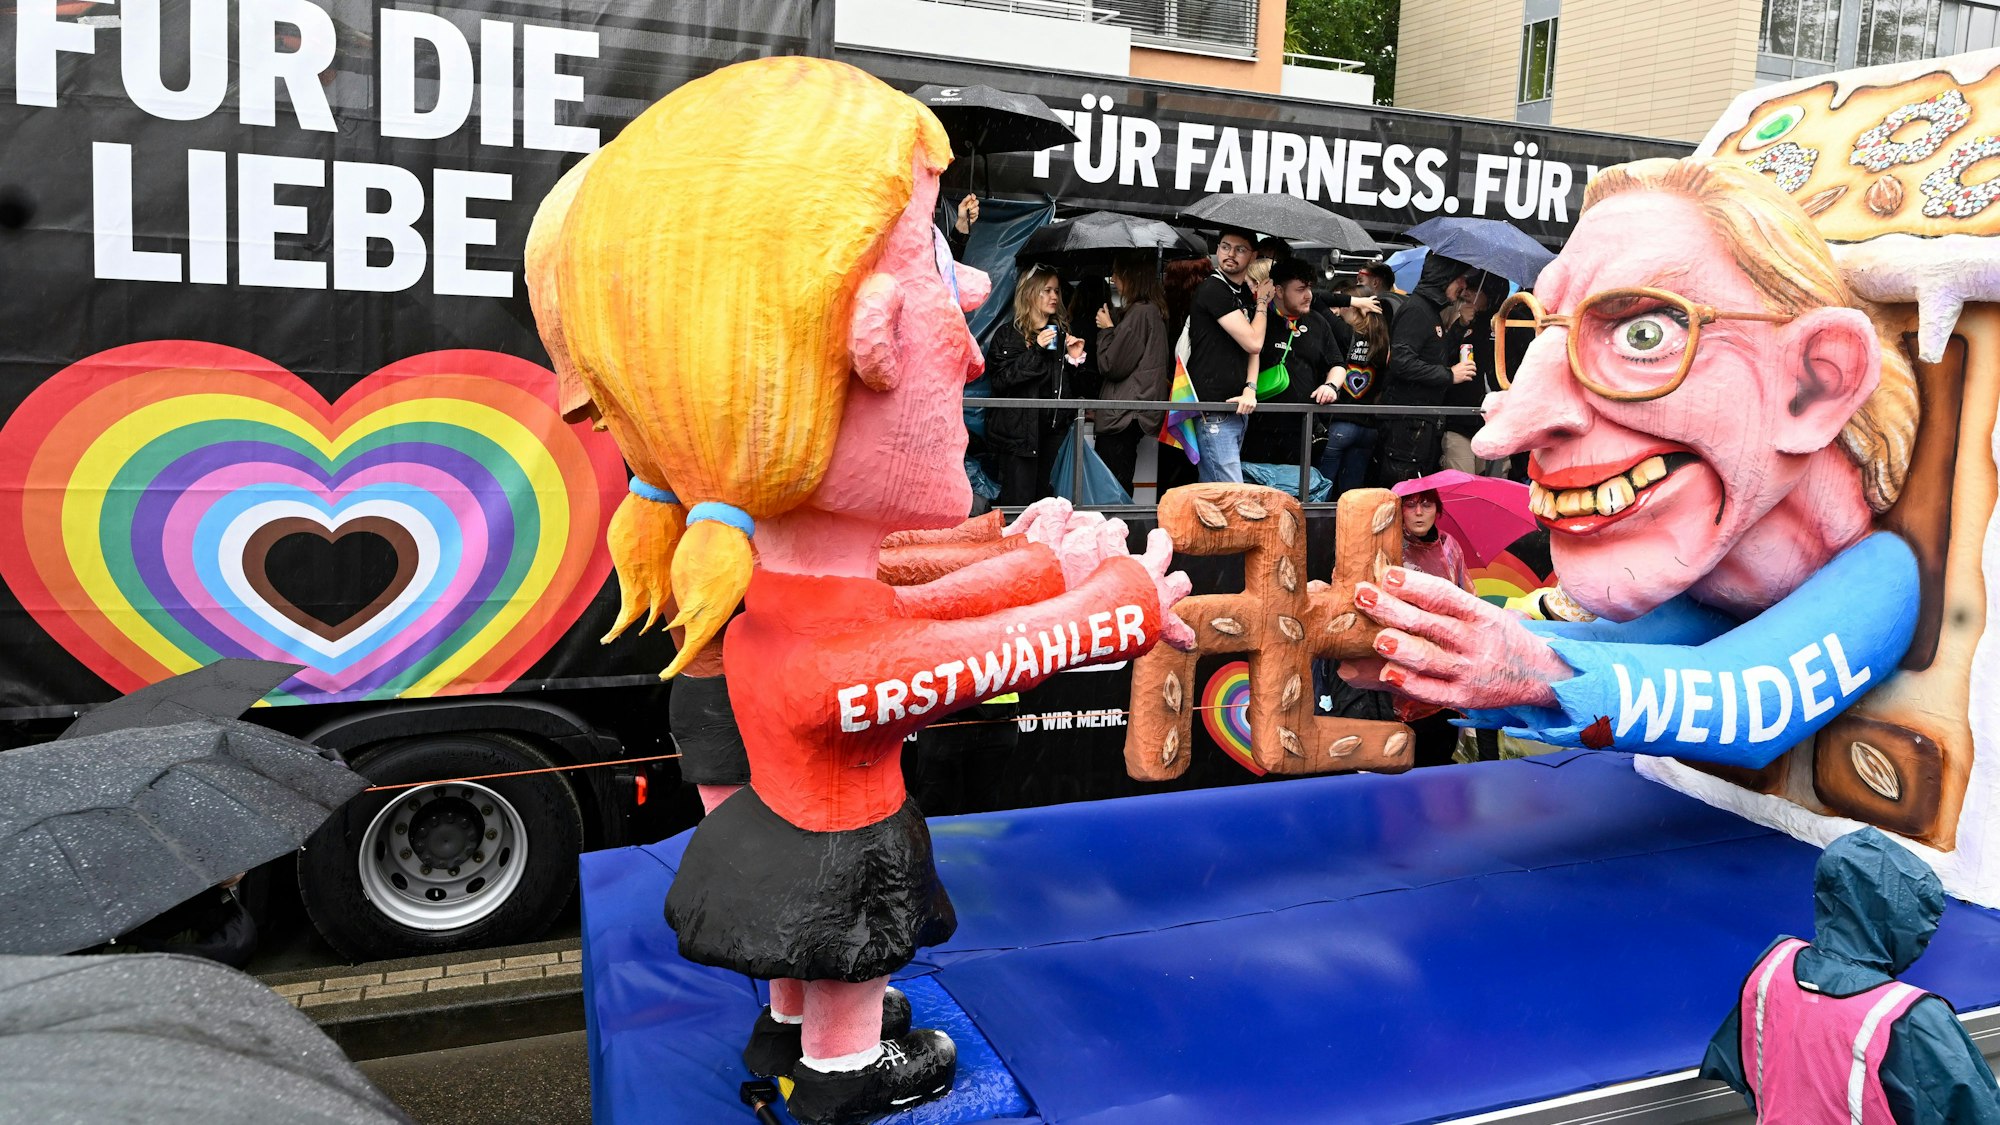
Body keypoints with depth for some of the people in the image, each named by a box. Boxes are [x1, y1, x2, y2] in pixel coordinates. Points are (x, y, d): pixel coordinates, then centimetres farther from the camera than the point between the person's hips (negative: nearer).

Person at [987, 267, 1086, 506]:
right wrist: (1035, 350, -18)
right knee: (1018, 503, -6)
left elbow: (1072, 387, 18)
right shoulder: (1008, 333, -2)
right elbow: (999, 379, -15)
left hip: (1054, 430, 5)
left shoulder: (1062, 332, 14)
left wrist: (1075, 359, -1)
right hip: (1019, 430, -5)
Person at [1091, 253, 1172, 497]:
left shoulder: (1139, 312, -15)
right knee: (1119, 487, 13)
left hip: (1124, 415, -10)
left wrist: (1106, 328, -1)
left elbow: (1111, 365, -14)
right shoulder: (1154, 310, 15)